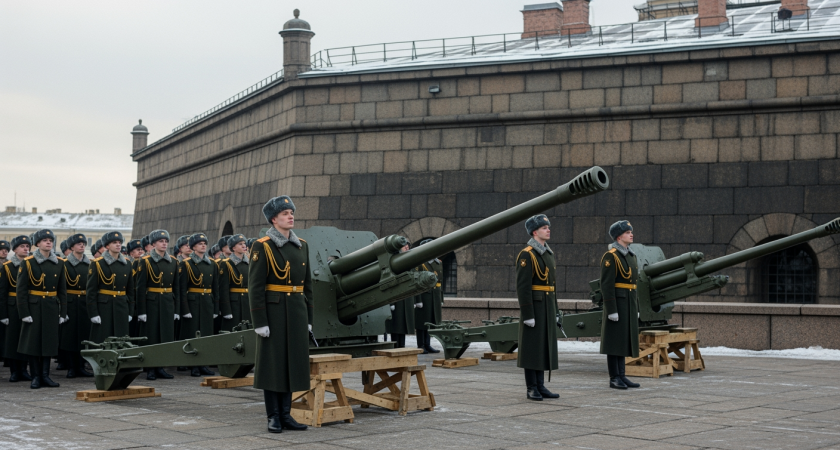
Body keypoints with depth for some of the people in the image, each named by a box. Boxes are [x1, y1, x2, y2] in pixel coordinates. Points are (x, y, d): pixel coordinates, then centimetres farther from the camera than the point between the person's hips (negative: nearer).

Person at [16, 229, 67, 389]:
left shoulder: (59, 263, 6)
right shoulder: (28, 263, -5)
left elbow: (62, 290, 9)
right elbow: (21, 290, -7)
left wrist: (63, 312, 4)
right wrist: (24, 313, -13)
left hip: (52, 307, 3)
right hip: (34, 307, -3)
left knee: (49, 341, 5)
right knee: (33, 341, 1)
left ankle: (45, 375, 13)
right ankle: (36, 376, 9)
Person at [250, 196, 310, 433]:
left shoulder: (302, 246, 11)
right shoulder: (262, 247, -7)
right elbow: (255, 286, -10)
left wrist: (308, 318, 12)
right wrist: (259, 321, -15)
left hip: (297, 312, 6)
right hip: (273, 311, -6)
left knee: (292, 362, 8)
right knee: (272, 363, 0)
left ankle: (286, 415, 16)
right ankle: (273, 417, 8)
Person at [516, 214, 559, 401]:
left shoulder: (549, 254, 15)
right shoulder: (526, 255, -13)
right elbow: (523, 287, -17)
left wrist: (554, 311, 18)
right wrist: (527, 314, -21)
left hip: (547, 306, 8)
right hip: (533, 305, -8)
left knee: (544, 345, 9)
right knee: (532, 346, -4)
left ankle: (540, 386, 14)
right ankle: (531, 389, 2)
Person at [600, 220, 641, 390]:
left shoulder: (631, 255, 15)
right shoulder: (610, 256, -12)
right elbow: (607, 285, -16)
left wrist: (636, 308, 18)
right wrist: (611, 310, -21)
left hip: (629, 304, 8)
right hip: (616, 301, -8)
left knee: (624, 340, 10)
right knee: (614, 340, -4)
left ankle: (621, 376, 14)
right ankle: (614, 378, 0)